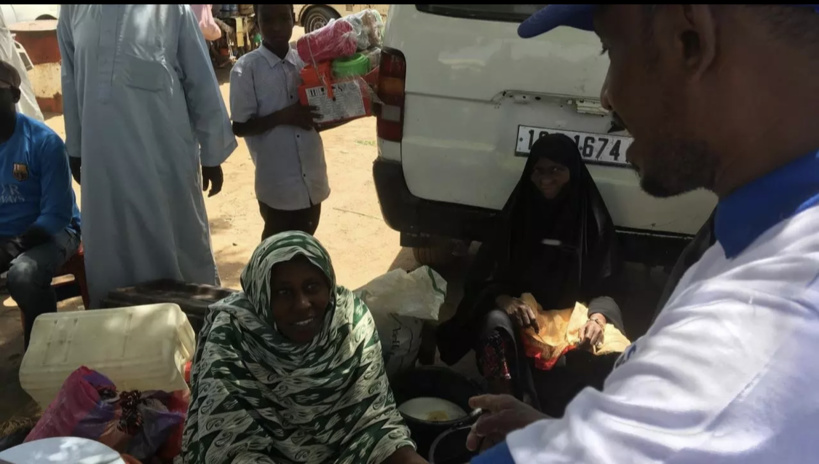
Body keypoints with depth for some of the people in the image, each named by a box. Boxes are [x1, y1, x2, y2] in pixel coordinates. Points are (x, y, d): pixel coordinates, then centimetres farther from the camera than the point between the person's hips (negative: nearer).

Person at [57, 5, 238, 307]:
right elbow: (71, 82, 13)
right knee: (113, 255, 14)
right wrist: (75, 149, 16)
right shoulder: (73, 10, 4)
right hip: (103, 161, 3)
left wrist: (212, 155, 0)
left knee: (182, 250, 10)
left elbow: (202, 85, -2)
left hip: (166, 158, -3)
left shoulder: (171, 9, -6)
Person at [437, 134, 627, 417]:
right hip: (521, 313, 1)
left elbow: (605, 286, -2)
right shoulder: (517, 212, 0)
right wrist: (503, 299, -24)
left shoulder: (593, 219, -2)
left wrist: (598, 317, -25)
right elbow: (484, 274, -1)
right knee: (496, 322, -34)